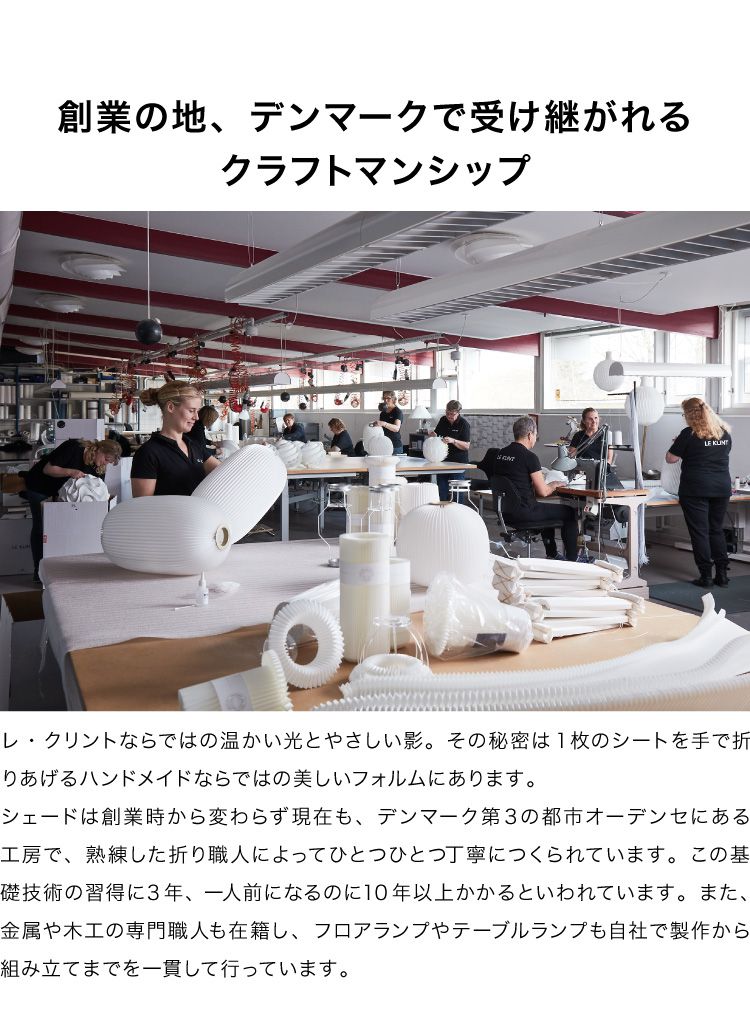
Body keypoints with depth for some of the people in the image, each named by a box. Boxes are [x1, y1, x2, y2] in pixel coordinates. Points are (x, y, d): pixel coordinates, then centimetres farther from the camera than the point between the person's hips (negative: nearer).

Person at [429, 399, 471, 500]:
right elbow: (437, 434, 23)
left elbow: (467, 446, -13)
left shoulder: (464, 424, -9)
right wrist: (433, 435, 0)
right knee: (442, 493, 8)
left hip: (458, 462, -5)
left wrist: (453, 441, -28)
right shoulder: (443, 420, 7)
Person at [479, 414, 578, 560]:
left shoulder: (500, 453, 5)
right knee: (569, 512, 9)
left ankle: (552, 555, 39)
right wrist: (555, 484, 6)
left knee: (547, 510, 33)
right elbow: (543, 492, -13)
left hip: (505, 512, 8)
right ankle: (572, 560, 16)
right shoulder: (529, 457, -16)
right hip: (523, 513, -8)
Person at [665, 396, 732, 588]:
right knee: (717, 530, 14)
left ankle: (705, 575, 2)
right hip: (722, 488, 5)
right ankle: (722, 574, 13)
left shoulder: (689, 434, -9)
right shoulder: (724, 433, 8)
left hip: (696, 489, -5)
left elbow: (671, 458, -5)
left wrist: (677, 444, 14)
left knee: (699, 532, 1)